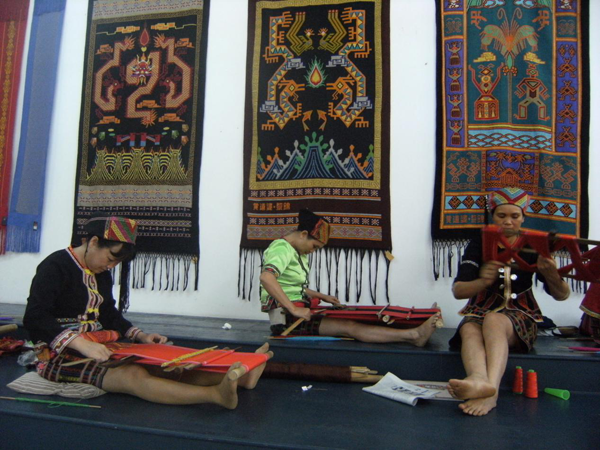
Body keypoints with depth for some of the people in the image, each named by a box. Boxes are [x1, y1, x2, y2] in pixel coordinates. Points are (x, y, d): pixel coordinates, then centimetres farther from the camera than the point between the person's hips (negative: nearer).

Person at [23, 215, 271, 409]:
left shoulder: (102, 274, 13)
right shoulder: (56, 266, -11)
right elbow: (35, 318, -21)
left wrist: (140, 336, 2)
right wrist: (81, 343, -34)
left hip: (95, 348, 7)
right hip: (60, 354, -7)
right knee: (134, 376, -33)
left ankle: (239, 376, -31)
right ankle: (217, 394, -53)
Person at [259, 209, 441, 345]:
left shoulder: (295, 252, 18)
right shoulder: (282, 249, -13)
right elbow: (266, 278, -31)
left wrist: (321, 296, 19)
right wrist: (294, 309, -30)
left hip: (295, 311, 9)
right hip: (285, 315, -9)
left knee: (347, 321, -7)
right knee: (349, 327, -19)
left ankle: (413, 334, -13)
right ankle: (414, 335, -25)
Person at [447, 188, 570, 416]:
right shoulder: (479, 246, 6)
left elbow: (562, 295, 1)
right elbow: (458, 291, -5)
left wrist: (552, 275, -23)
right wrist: (483, 282, -28)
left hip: (520, 316, -1)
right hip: (480, 313, 1)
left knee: (494, 320, -36)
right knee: (470, 330, -34)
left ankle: (489, 386, -58)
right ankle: (481, 381, -62)